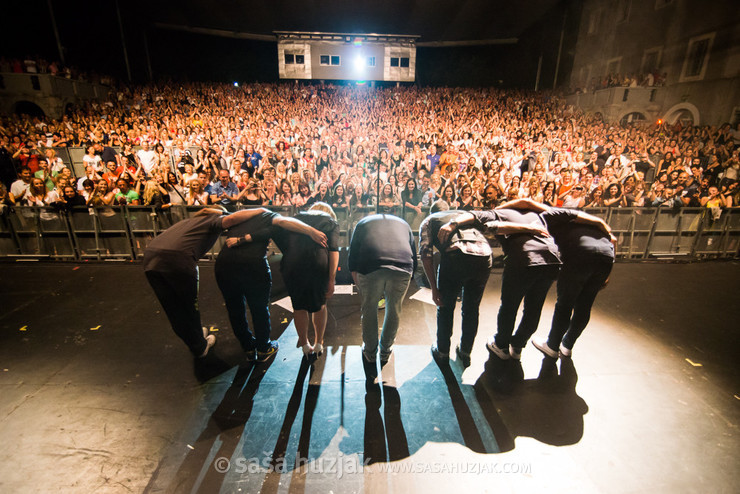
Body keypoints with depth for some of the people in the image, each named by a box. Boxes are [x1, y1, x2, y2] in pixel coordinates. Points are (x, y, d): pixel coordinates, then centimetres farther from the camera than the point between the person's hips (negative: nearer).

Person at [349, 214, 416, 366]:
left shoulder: (362, 222, 30)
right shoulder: (403, 224, 35)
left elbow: (352, 262, 23)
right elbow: (414, 259, 31)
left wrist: (361, 290, 30)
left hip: (370, 268, -1)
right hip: (402, 270, 2)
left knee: (369, 310, 20)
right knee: (394, 311, 23)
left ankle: (370, 352, 38)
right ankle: (386, 351, 42)